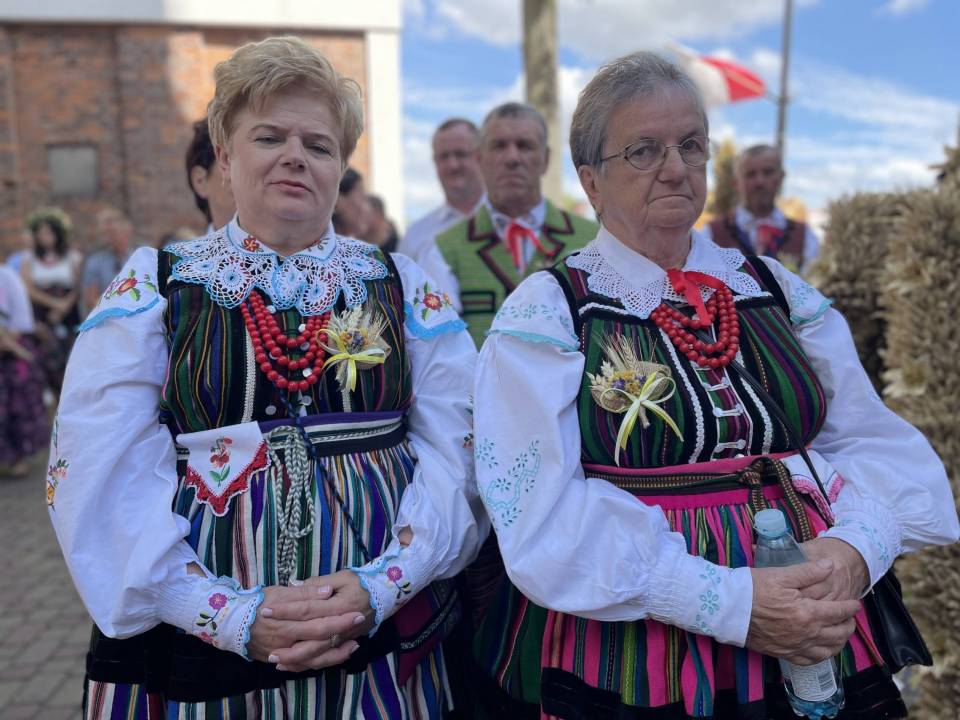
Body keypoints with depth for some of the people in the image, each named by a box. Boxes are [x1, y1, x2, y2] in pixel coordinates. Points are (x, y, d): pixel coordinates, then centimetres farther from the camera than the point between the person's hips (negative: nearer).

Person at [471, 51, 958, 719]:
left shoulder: (780, 292, 5)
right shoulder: (544, 312, -9)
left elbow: (871, 439, 3)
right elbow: (543, 508, -17)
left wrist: (852, 545, -18)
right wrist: (729, 603, -23)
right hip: (617, 655, -3)